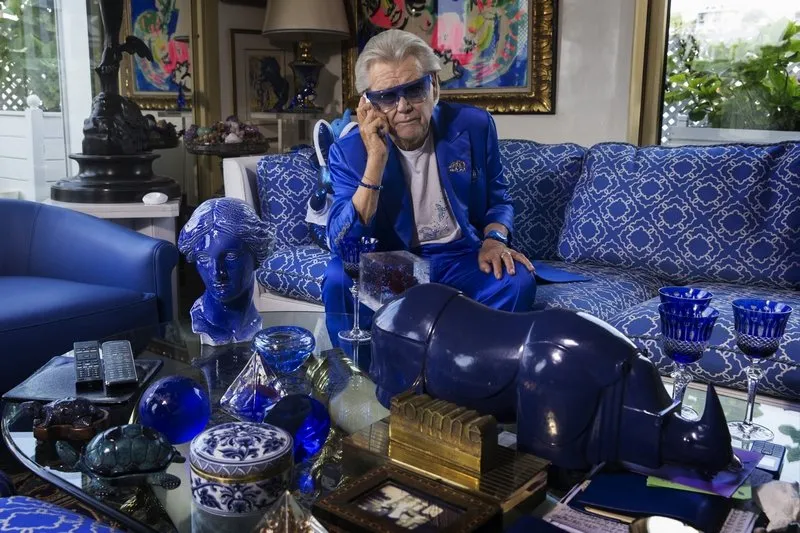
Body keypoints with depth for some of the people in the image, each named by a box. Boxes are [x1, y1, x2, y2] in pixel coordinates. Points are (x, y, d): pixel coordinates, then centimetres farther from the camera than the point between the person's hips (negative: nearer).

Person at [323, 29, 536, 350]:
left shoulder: (474, 126, -4)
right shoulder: (349, 151, -10)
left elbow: (498, 197, 11)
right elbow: (343, 243, -20)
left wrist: (494, 239, -12)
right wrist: (376, 161, -27)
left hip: (461, 256, 1)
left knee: (516, 282, -28)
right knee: (340, 281, -30)